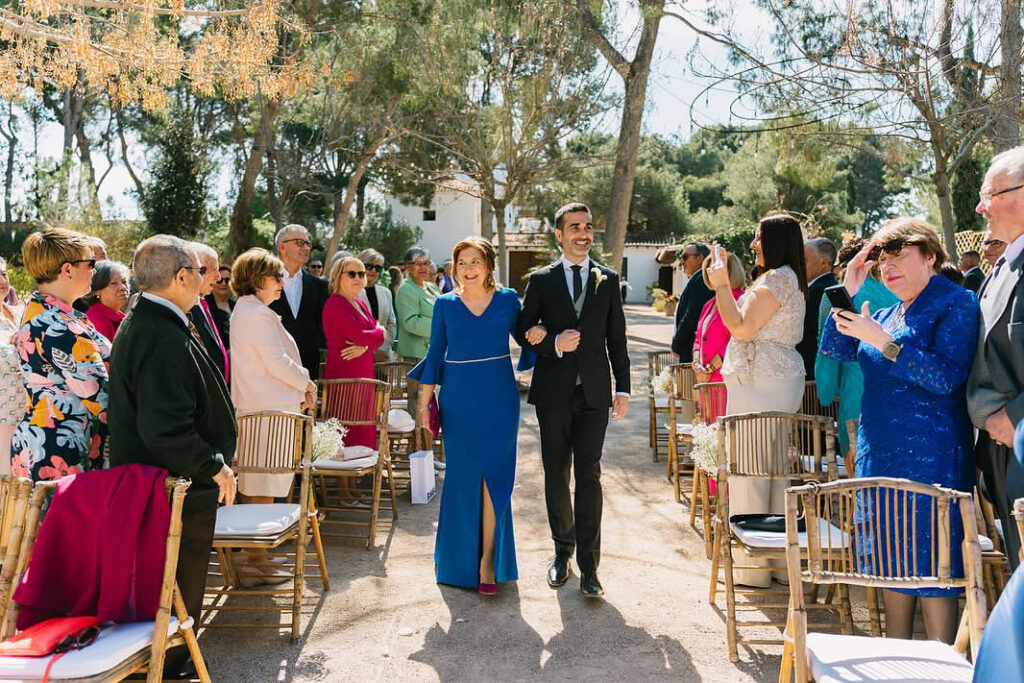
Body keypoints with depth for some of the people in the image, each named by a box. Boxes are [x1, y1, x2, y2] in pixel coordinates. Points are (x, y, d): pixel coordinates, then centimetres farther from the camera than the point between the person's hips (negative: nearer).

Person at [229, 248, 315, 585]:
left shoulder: (243, 310, 17)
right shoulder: (258, 314, -16)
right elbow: (276, 361, -19)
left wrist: (297, 388, 14)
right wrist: (306, 383, -3)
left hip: (253, 406, 11)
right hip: (269, 409, -11)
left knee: (255, 484, 16)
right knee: (264, 485, -5)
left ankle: (254, 555, 26)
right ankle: (256, 561, 2)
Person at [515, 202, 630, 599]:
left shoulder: (608, 280, 7)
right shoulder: (541, 280, 4)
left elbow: (617, 338, 8)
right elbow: (522, 331, 4)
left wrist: (623, 388, 3)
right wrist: (553, 343, -14)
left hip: (594, 391, 0)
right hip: (554, 391, 0)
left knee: (589, 477, -3)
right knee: (556, 476, 10)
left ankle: (588, 566, 4)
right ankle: (563, 550, 28)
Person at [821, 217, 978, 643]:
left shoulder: (957, 303, -7)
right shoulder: (889, 312, 15)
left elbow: (947, 377, -17)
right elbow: (834, 349, 9)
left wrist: (882, 341, -21)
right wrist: (848, 292, 0)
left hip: (930, 455, -7)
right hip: (881, 449, 7)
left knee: (930, 557, -2)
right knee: (890, 550, 13)